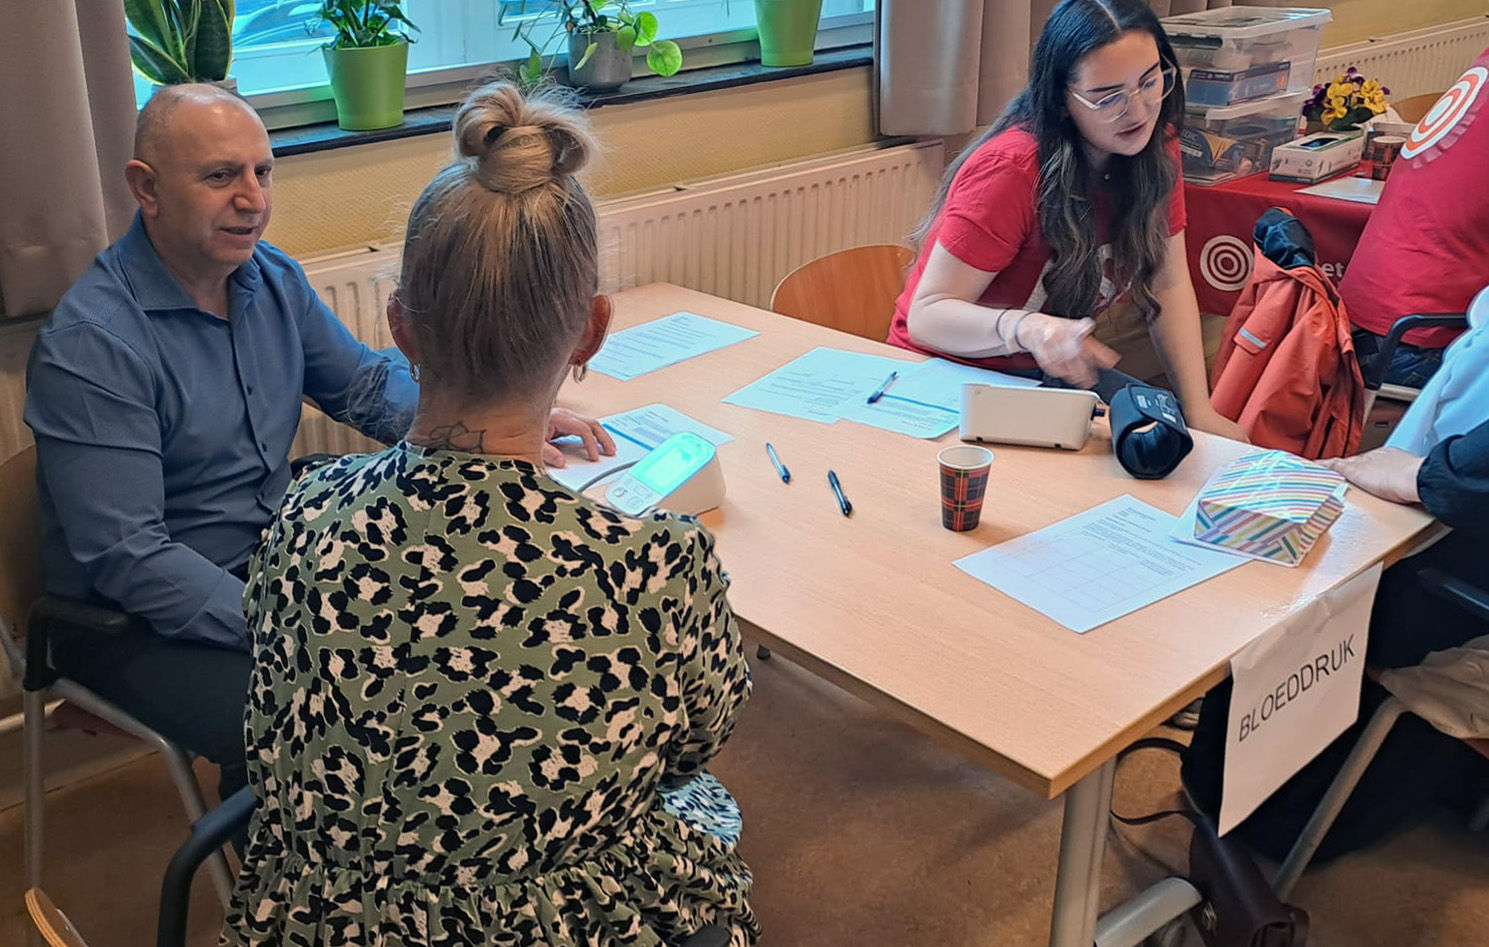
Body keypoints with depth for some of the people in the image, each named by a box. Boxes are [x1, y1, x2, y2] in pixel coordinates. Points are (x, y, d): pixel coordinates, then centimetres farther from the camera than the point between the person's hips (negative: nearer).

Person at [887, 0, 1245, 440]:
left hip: (1053, 373, 7)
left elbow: (1169, 285, 2)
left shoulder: (1156, 145, -4)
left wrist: (1198, 409, -8)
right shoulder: (1011, 170, -26)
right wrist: (1026, 329, -46)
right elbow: (926, 314, -27)